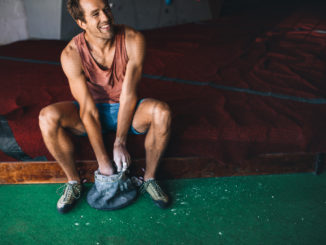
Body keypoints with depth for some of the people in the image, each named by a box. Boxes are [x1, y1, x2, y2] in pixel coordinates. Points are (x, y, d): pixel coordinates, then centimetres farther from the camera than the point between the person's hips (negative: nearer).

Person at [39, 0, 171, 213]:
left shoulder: (133, 40, -20)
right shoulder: (72, 54, -20)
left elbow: (129, 95, -20)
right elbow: (88, 111, -23)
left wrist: (120, 143, -21)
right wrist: (103, 161, -23)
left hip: (126, 110, 0)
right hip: (94, 112, 0)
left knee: (162, 111, -31)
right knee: (48, 117, -27)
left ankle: (150, 179, -9)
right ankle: (74, 182, -6)